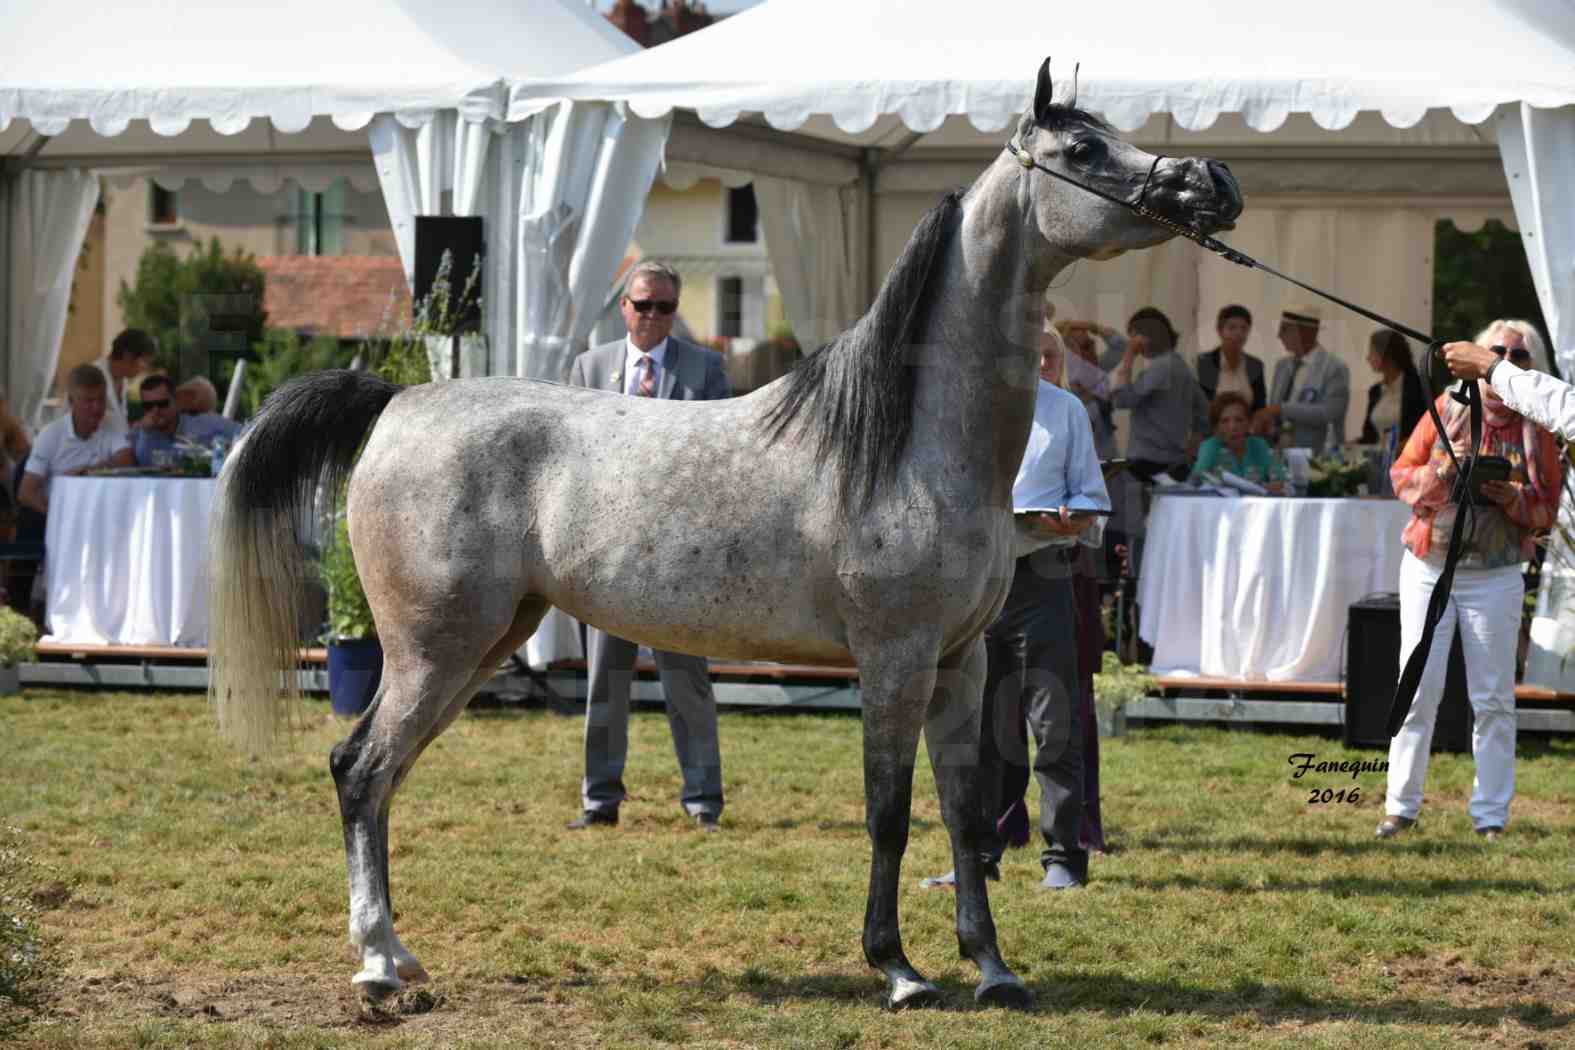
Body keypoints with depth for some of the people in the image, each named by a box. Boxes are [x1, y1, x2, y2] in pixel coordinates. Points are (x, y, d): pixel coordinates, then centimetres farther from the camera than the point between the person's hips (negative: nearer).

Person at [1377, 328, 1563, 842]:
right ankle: (1401, 805, 10)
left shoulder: (1535, 431, 0)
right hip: (1429, 568, 0)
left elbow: (1546, 510, 2)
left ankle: (1491, 815, 9)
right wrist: (1443, 472, -15)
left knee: (1494, 699, 2)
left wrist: (1513, 497, -17)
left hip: (1494, 577, 0)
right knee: (1418, 689, 0)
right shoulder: (1447, 410, 1)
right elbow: (1401, 475, 3)